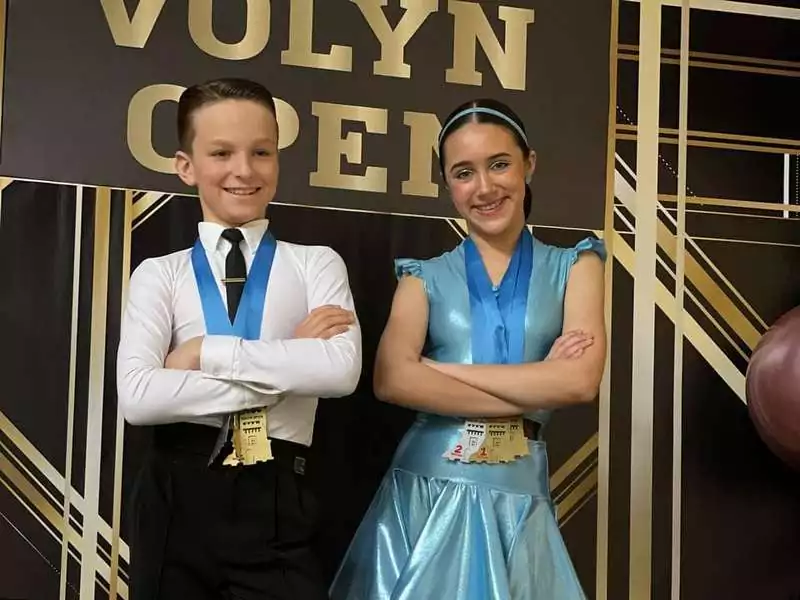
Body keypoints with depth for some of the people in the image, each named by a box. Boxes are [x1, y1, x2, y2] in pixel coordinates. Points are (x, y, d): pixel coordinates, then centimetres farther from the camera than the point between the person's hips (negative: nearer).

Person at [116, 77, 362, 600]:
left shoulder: (315, 264, 5)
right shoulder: (161, 274, 6)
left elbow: (341, 371, -13)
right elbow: (138, 397, -10)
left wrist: (205, 352, -11)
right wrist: (284, 367, -11)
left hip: (276, 504, -1)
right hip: (177, 503, 1)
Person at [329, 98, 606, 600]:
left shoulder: (572, 265, 6)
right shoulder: (426, 276, 6)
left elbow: (581, 381, -11)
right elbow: (391, 380, -11)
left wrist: (441, 369, -9)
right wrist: (532, 393, -12)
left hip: (518, 500, 0)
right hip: (425, 495, 0)